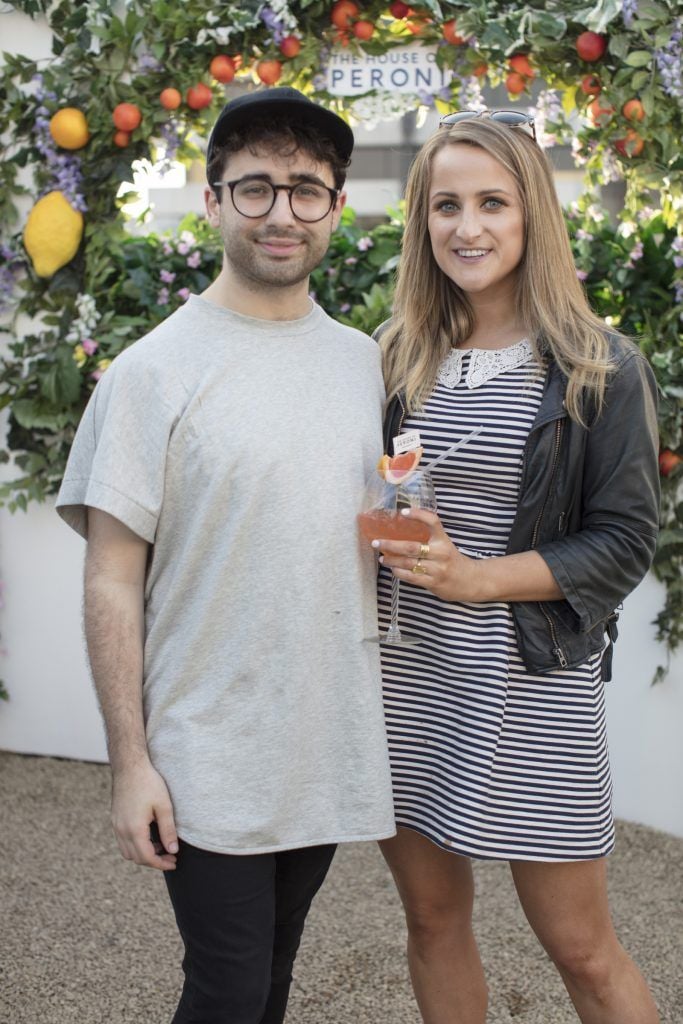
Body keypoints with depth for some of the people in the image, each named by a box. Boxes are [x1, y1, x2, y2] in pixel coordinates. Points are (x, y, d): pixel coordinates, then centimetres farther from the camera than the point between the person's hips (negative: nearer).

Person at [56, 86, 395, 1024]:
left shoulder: (363, 360, 5)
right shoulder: (154, 371, -10)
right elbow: (112, 584, -10)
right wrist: (129, 762, -12)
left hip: (331, 750, 5)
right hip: (209, 767, -5)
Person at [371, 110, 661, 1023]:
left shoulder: (602, 370, -5)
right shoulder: (397, 360, 6)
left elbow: (625, 541, -8)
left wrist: (475, 577, -17)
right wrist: (380, 537, -8)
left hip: (531, 687, -3)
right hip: (406, 675, 4)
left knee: (580, 948, 6)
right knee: (433, 918, 16)